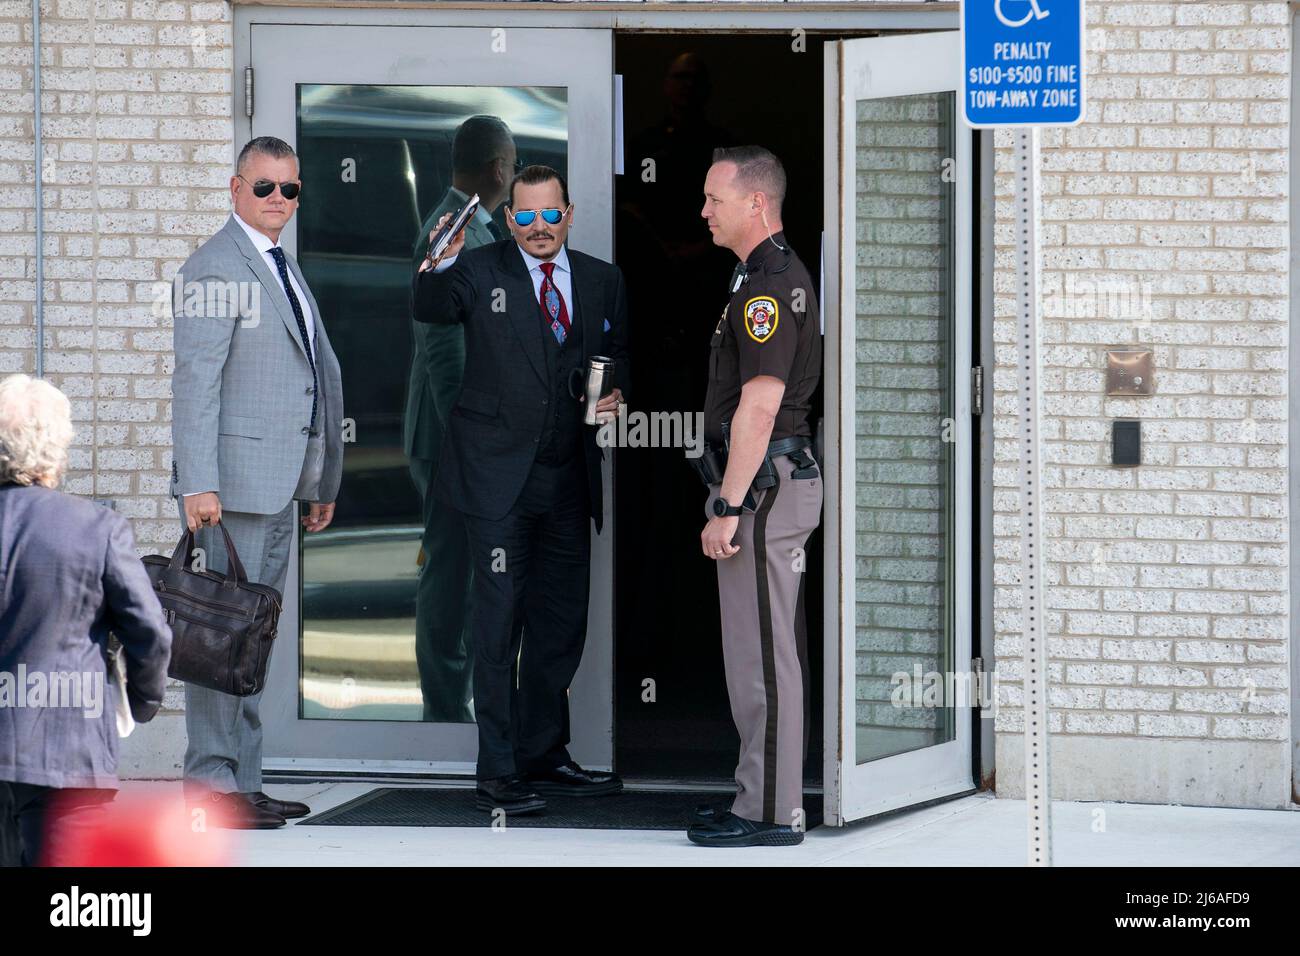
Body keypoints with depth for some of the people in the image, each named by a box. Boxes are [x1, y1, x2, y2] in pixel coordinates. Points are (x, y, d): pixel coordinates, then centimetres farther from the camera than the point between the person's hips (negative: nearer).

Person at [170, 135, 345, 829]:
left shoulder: (284, 270, 20)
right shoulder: (215, 268, -9)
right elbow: (194, 381, -15)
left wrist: (322, 483, 22)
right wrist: (198, 485, -22)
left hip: (280, 483, 9)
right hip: (233, 479, -9)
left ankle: (242, 783, 15)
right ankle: (211, 786, -6)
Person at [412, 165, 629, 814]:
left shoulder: (602, 281, 11)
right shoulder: (481, 272, -1)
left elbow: (620, 355, 20)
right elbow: (430, 310, -15)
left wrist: (616, 394, -1)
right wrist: (442, 261, -34)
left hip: (568, 478, 5)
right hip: (499, 474, -5)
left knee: (561, 620, 11)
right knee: (498, 621, -6)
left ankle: (544, 757, 24)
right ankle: (498, 773, -4)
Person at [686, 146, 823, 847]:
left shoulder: (768, 283, -17)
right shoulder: (776, 274, 17)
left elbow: (759, 406, -22)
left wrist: (729, 508, -21)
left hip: (761, 486, -11)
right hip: (778, 481, 11)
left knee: (760, 655, -7)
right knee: (768, 653, 13)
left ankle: (768, 812, -4)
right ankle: (775, 801, 19)